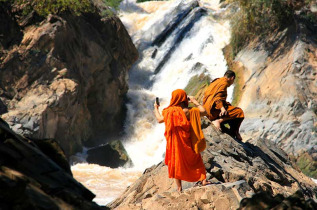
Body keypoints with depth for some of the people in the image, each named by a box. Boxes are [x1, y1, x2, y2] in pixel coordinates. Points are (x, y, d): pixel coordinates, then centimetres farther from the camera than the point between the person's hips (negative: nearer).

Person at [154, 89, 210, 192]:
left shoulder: (170, 112, -10)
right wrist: (195, 102, 4)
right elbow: (203, 111, -8)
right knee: (196, 159, 17)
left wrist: (156, 108, 21)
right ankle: (203, 180, 9)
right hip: (186, 142, -1)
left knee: (176, 162, 12)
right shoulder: (188, 112, -15)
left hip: (174, 142, 1)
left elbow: (159, 119, 5)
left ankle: (179, 187, 13)